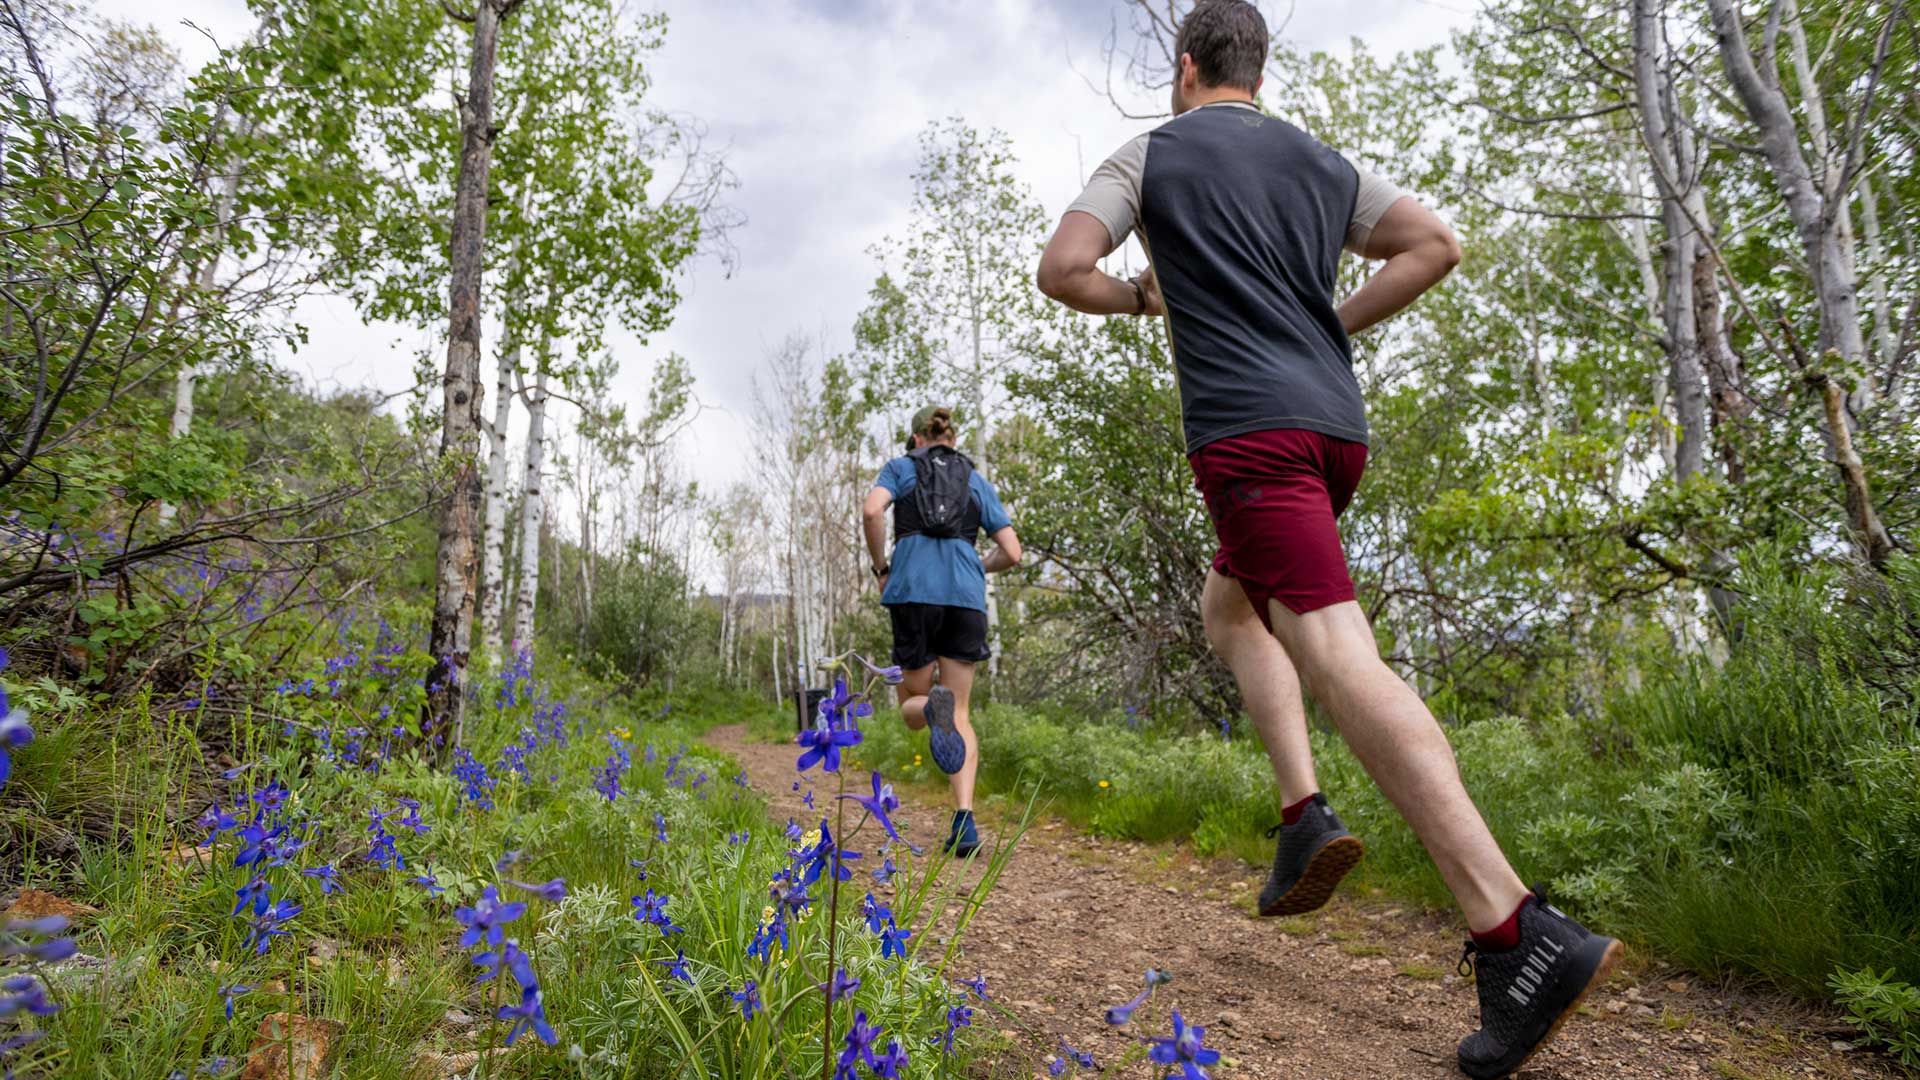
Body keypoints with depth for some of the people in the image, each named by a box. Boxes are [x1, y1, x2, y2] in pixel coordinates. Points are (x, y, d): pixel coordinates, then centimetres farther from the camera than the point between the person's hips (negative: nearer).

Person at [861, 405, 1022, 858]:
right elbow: (1011, 553, 14)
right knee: (960, 715, 6)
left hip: (913, 590, -1)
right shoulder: (977, 482, 22)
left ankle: (933, 706, -27)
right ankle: (964, 818, -14)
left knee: (912, 706, 12)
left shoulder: (901, 467, 16)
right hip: (967, 597, 2)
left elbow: (872, 511, -5)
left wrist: (880, 568, 7)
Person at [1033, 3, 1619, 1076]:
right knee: (1229, 602, 25)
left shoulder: (1150, 155, 8)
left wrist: (1139, 297, 18)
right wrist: (1333, 326, 18)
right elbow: (1437, 243, 13)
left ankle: (1520, 934, -25)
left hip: (1246, 428, -7)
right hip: (1336, 422, 7)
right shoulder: (1319, 161, 21)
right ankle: (1305, 813, 7)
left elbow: (1061, 269, -2)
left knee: (1337, 656, -16)